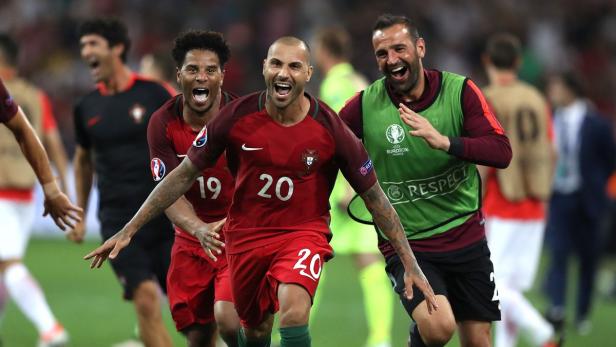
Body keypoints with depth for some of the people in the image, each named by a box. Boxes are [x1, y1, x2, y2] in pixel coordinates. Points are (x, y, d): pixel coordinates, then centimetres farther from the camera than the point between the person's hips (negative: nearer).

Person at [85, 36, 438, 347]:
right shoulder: (237, 117, -12)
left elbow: (375, 196, -3)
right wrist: (127, 232, -1)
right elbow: (184, 176, -1)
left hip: (303, 232, -2)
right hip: (247, 233, 2)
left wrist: (410, 263, -3)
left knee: (294, 311, -29)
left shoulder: (330, 129, -14)